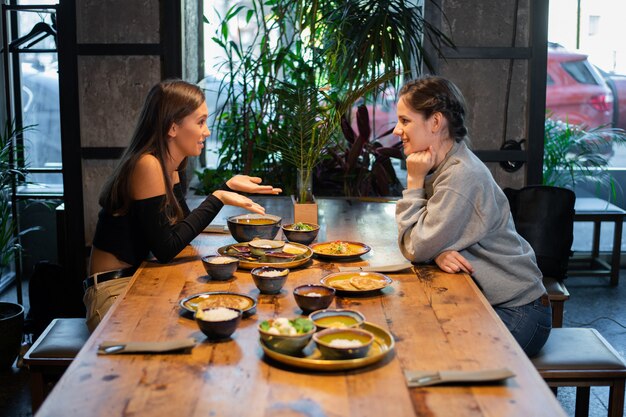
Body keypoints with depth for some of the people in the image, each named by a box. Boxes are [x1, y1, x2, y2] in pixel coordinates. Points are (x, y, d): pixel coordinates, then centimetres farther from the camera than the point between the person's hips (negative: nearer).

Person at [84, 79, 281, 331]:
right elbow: (165, 249, -21)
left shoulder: (170, 168, 7)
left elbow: (184, 227, 13)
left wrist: (228, 186, 8)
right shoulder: (147, 166, -20)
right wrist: (217, 199, -18)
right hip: (112, 292, -8)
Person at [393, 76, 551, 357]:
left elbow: (416, 249, -20)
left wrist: (414, 181, -16)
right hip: (487, 302, 8)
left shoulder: (462, 177, -25)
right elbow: (423, 243, 4)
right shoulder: (443, 167, 5)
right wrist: (438, 252, -20)